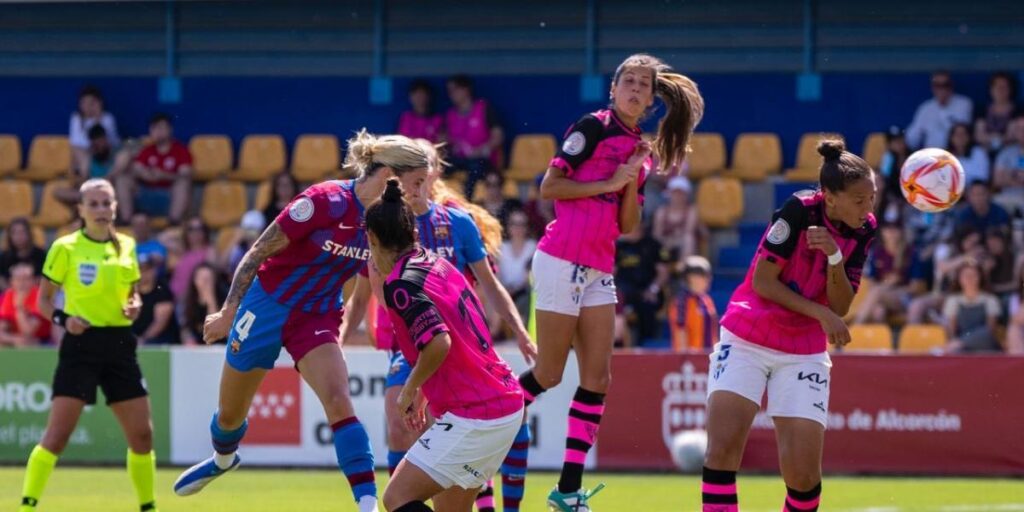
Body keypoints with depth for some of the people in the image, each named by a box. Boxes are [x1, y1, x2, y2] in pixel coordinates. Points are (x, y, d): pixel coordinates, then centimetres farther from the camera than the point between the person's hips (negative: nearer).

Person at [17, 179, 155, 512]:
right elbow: (44, 299, 2)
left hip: (119, 344, 5)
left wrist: (134, 306, -1)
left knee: (142, 434, 4)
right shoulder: (65, 248, -3)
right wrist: (62, 318, -17)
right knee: (57, 435, -12)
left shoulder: (126, 246, 10)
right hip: (81, 344, -5)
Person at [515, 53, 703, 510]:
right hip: (562, 262, -7)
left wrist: (633, 183, -3)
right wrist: (607, 183, -12)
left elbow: (628, 225, 13)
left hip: (599, 272, 7)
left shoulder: (641, 151, 15)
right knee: (548, 375, -6)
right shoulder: (592, 128, -5)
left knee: (597, 378, 0)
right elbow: (548, 186, -11)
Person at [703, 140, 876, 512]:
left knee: (802, 473, -7)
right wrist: (820, 313, -19)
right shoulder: (799, 211, -17)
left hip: (804, 353, 3)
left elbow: (840, 306, -6)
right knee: (723, 446, -19)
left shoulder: (863, 230, -3)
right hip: (746, 341, -3)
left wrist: (834, 256, -23)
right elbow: (762, 281, -15)